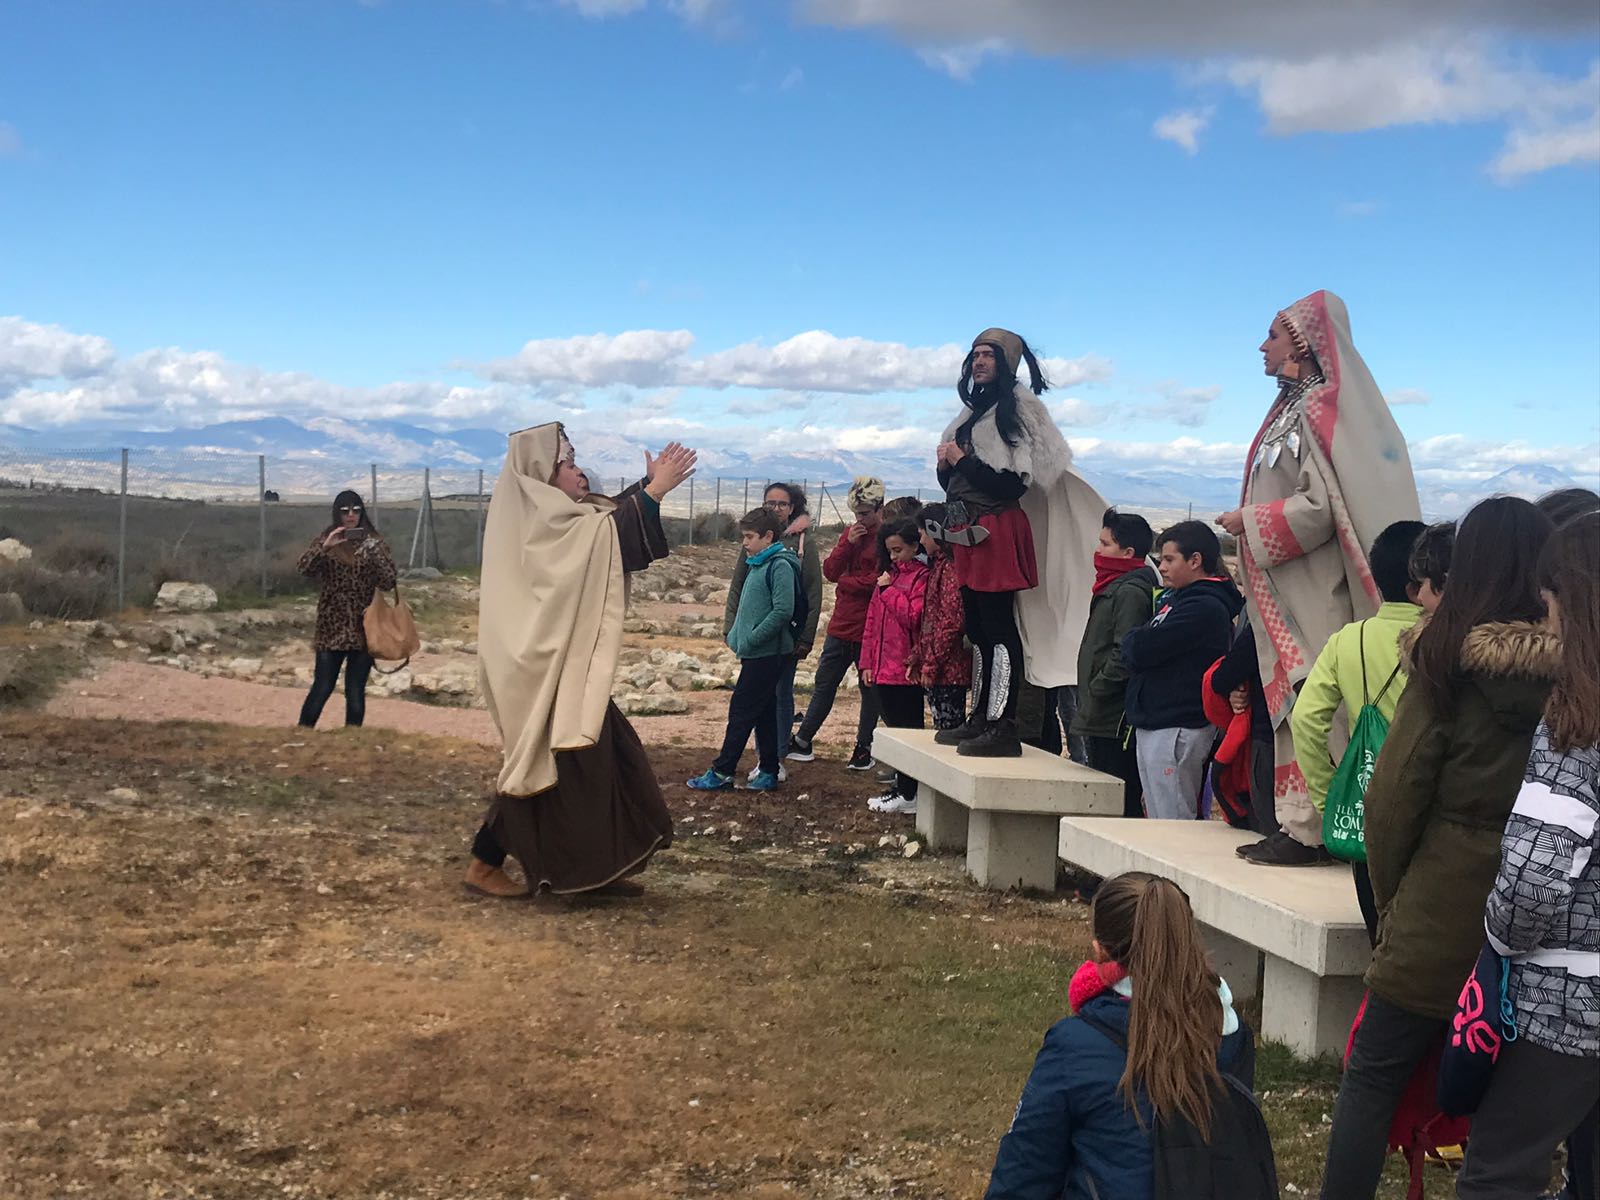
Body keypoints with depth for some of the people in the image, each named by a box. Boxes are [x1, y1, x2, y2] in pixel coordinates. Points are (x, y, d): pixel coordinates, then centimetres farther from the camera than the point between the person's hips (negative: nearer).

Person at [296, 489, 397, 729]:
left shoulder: (373, 542, 3)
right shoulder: (325, 539, 4)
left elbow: (389, 582, -5)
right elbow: (304, 568, -10)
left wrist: (375, 553, -20)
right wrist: (325, 547, -24)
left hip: (363, 628, 0)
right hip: (331, 627, 0)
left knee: (355, 691, 2)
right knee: (322, 687, 0)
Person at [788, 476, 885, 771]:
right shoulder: (851, 534, 13)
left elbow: (879, 581, -20)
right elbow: (829, 571, 6)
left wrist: (844, 581, -7)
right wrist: (848, 543, -8)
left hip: (869, 629, -7)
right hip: (841, 625, 7)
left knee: (870, 689, 6)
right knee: (824, 683, 12)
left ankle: (864, 749, 15)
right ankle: (802, 742, 19)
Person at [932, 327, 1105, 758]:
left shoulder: (1017, 410, -7)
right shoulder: (975, 412, 19)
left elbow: (1013, 484, -16)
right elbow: (955, 484, 21)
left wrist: (961, 460, -11)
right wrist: (946, 466, -1)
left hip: (998, 532, -9)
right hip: (969, 533, 9)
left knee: (999, 629, -10)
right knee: (977, 629, 10)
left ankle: (1004, 728, -10)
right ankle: (981, 719, 16)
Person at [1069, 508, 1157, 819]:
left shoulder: (1131, 592, -14)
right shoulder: (1114, 587, 18)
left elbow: (1125, 654, -23)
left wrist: (1095, 692, -14)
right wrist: (1088, 705, 18)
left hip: (1115, 722, -11)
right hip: (1102, 720, 11)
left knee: (1120, 802, -9)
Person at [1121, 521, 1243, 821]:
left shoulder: (1204, 607, -15)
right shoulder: (1175, 598, 16)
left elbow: (1141, 650, -20)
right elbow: (1134, 655, 17)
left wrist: (1130, 639, 0)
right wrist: (1137, 642, -3)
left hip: (1176, 731, -10)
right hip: (1153, 726, 10)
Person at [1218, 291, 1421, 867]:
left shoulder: (1320, 410, -12)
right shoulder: (1291, 407, 16)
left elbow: (1323, 506, -20)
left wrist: (1250, 522, -11)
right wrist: (1250, 522, 9)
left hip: (1316, 595, -9)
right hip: (1288, 595, 9)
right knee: (1294, 704, 8)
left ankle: (1311, 826, -7)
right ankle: (1297, 820, 12)